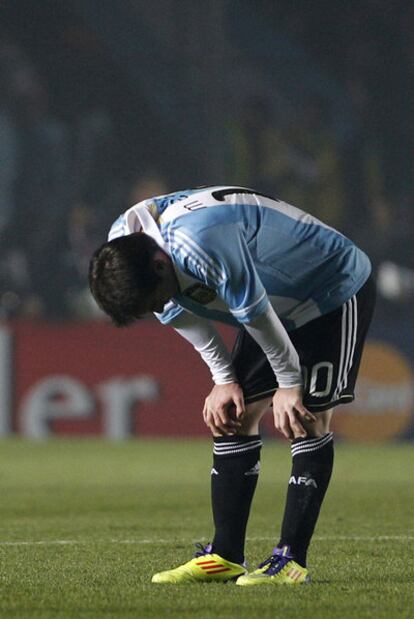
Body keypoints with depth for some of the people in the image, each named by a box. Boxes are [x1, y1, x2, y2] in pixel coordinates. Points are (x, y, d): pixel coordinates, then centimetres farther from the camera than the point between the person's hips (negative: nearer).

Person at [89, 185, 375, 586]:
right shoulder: (121, 249, -12)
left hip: (336, 291, -9)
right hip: (282, 304, 9)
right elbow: (184, 314, 3)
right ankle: (225, 557, 6)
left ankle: (291, 560, -14)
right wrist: (224, 380, 1)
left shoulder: (200, 241, -40)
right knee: (233, 417, 2)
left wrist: (289, 384, -16)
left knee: (309, 419, -14)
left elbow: (255, 314, -28)